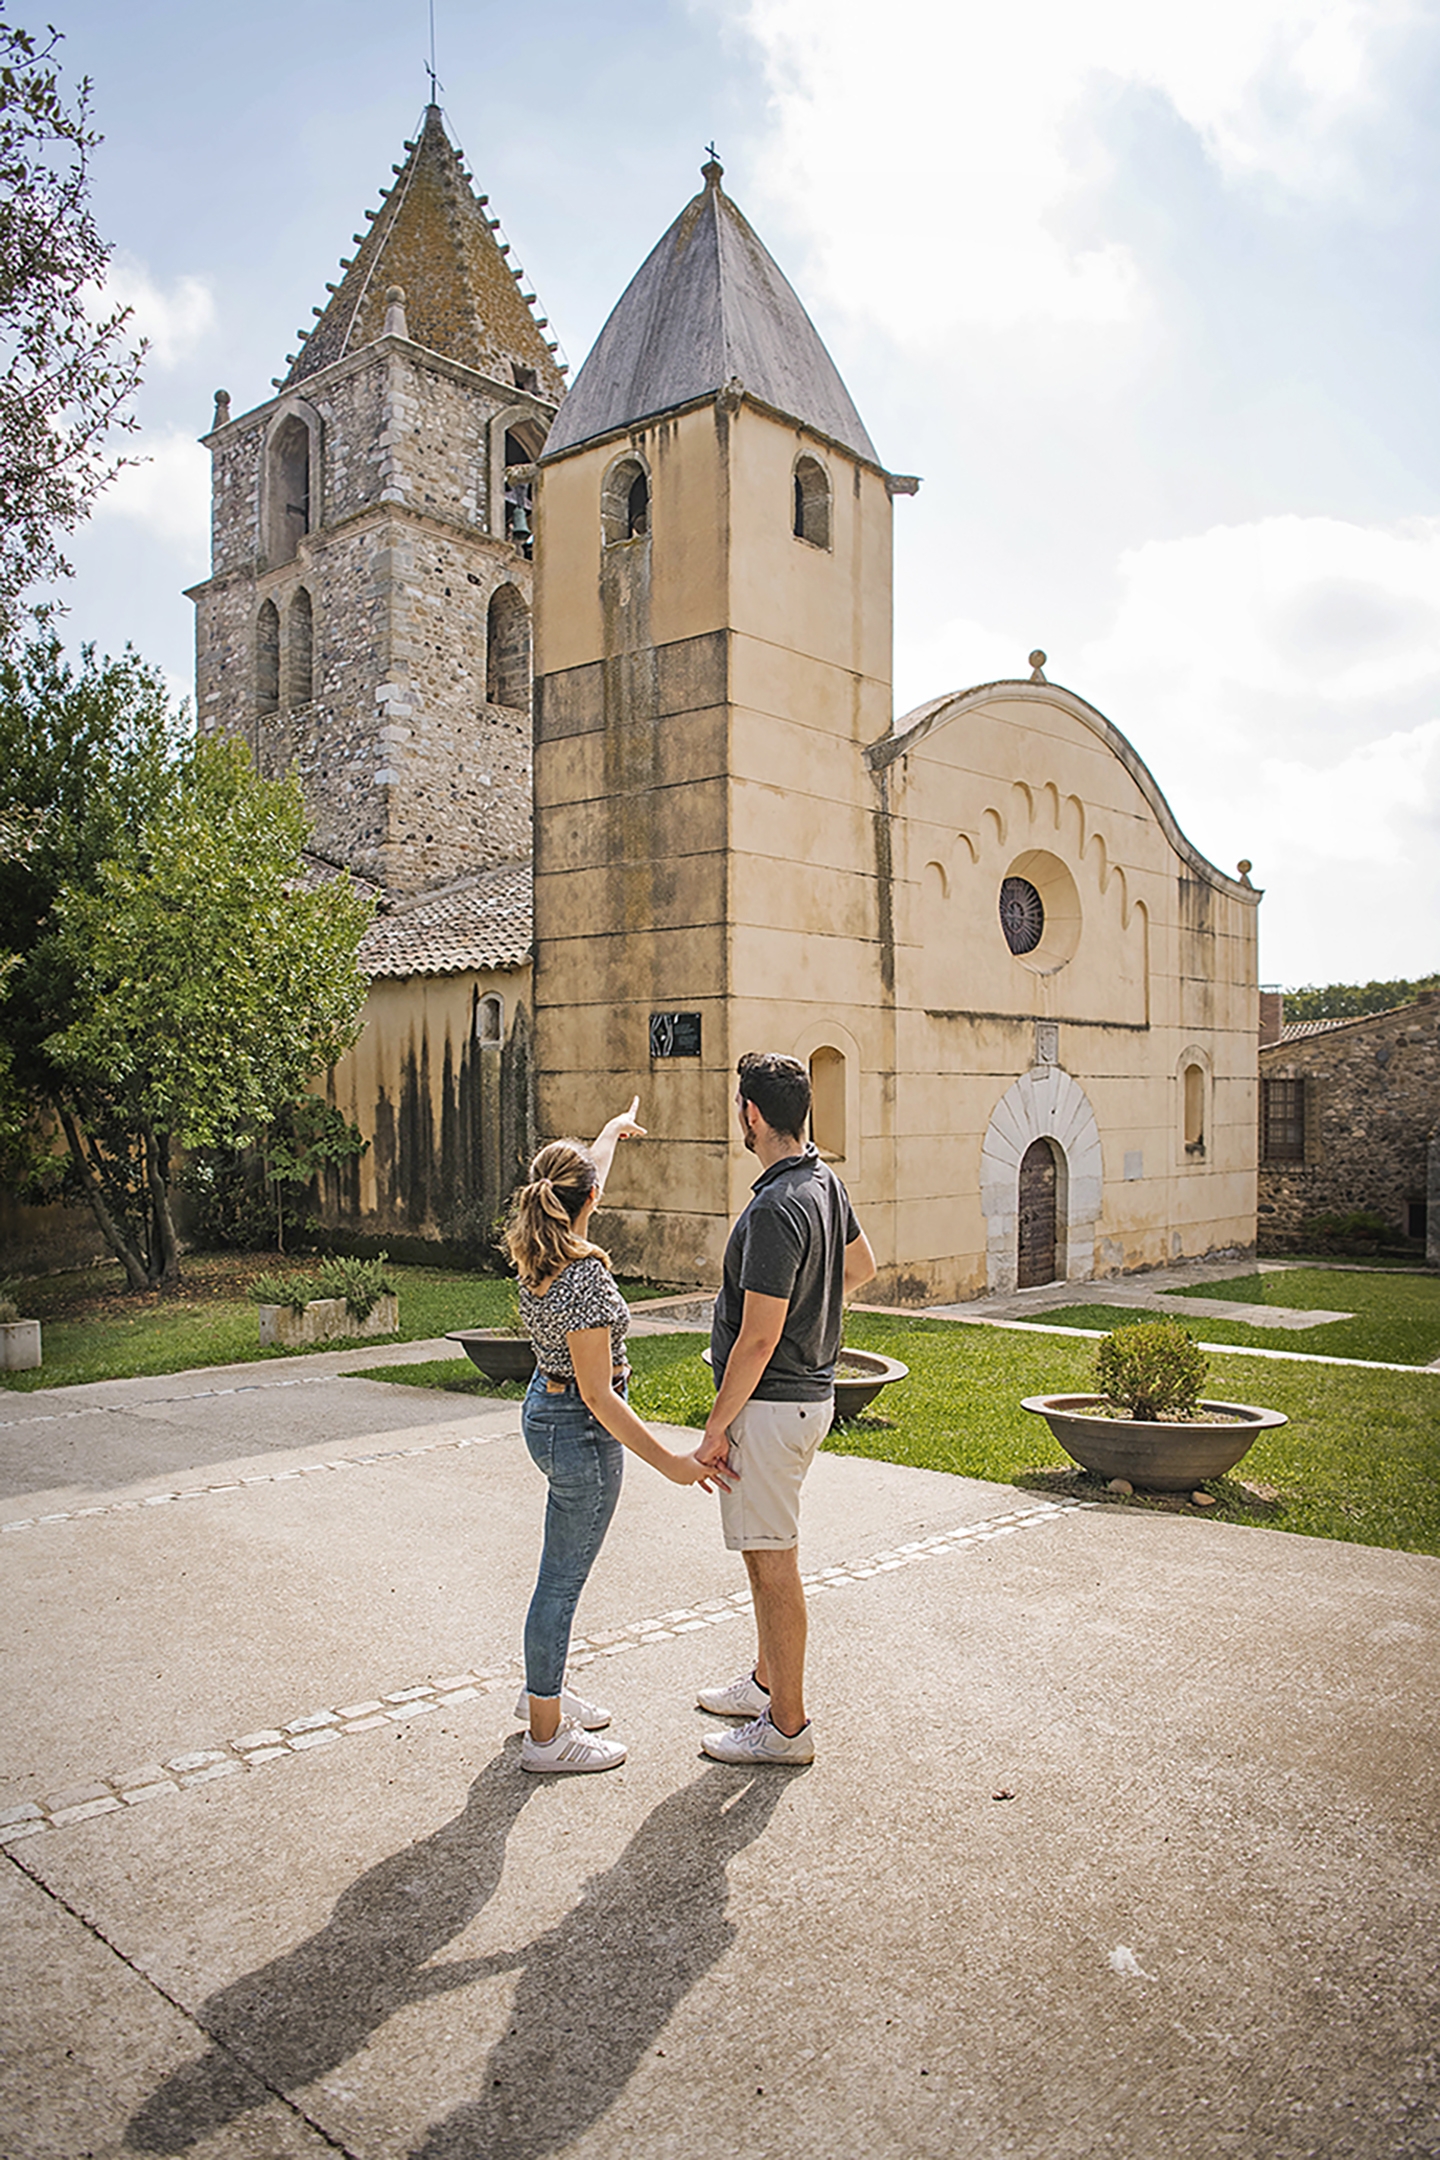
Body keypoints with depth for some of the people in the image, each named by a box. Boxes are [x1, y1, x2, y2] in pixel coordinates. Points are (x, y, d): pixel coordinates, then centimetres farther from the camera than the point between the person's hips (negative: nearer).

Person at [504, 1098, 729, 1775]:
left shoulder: (534, 1250, -2)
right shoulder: (584, 1276, -27)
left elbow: (582, 1171, 19)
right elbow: (598, 1395, -25)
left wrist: (614, 1129, 37)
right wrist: (669, 1462, -23)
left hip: (545, 1409, 10)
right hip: (581, 1431, -9)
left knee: (563, 1569, 24)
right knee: (563, 1579, 3)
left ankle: (545, 1690, 40)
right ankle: (546, 1735, 16)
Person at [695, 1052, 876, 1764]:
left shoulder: (776, 1210, -25)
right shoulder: (825, 1182, 5)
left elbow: (758, 1340, -24)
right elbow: (860, 1266, 22)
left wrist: (716, 1428, -16)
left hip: (770, 1404, -10)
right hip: (811, 1389, 10)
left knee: (772, 1565, 2)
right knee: (768, 1557, 22)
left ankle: (787, 1727, 14)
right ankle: (767, 1683, 37)